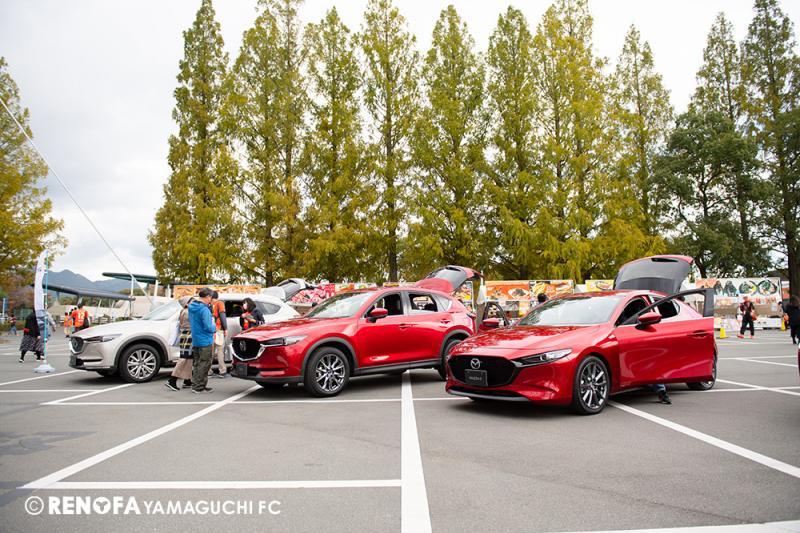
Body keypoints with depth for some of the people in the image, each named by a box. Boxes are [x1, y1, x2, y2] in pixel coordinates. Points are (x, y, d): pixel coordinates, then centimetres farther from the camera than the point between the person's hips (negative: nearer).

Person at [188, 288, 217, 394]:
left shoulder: (191, 308, 8)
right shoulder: (205, 310, -20)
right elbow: (208, 327, -23)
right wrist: (214, 327, -1)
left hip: (195, 340, 9)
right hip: (205, 341, -8)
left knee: (196, 364, 16)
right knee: (204, 364, 0)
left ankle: (195, 385, 23)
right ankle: (199, 387, 4)